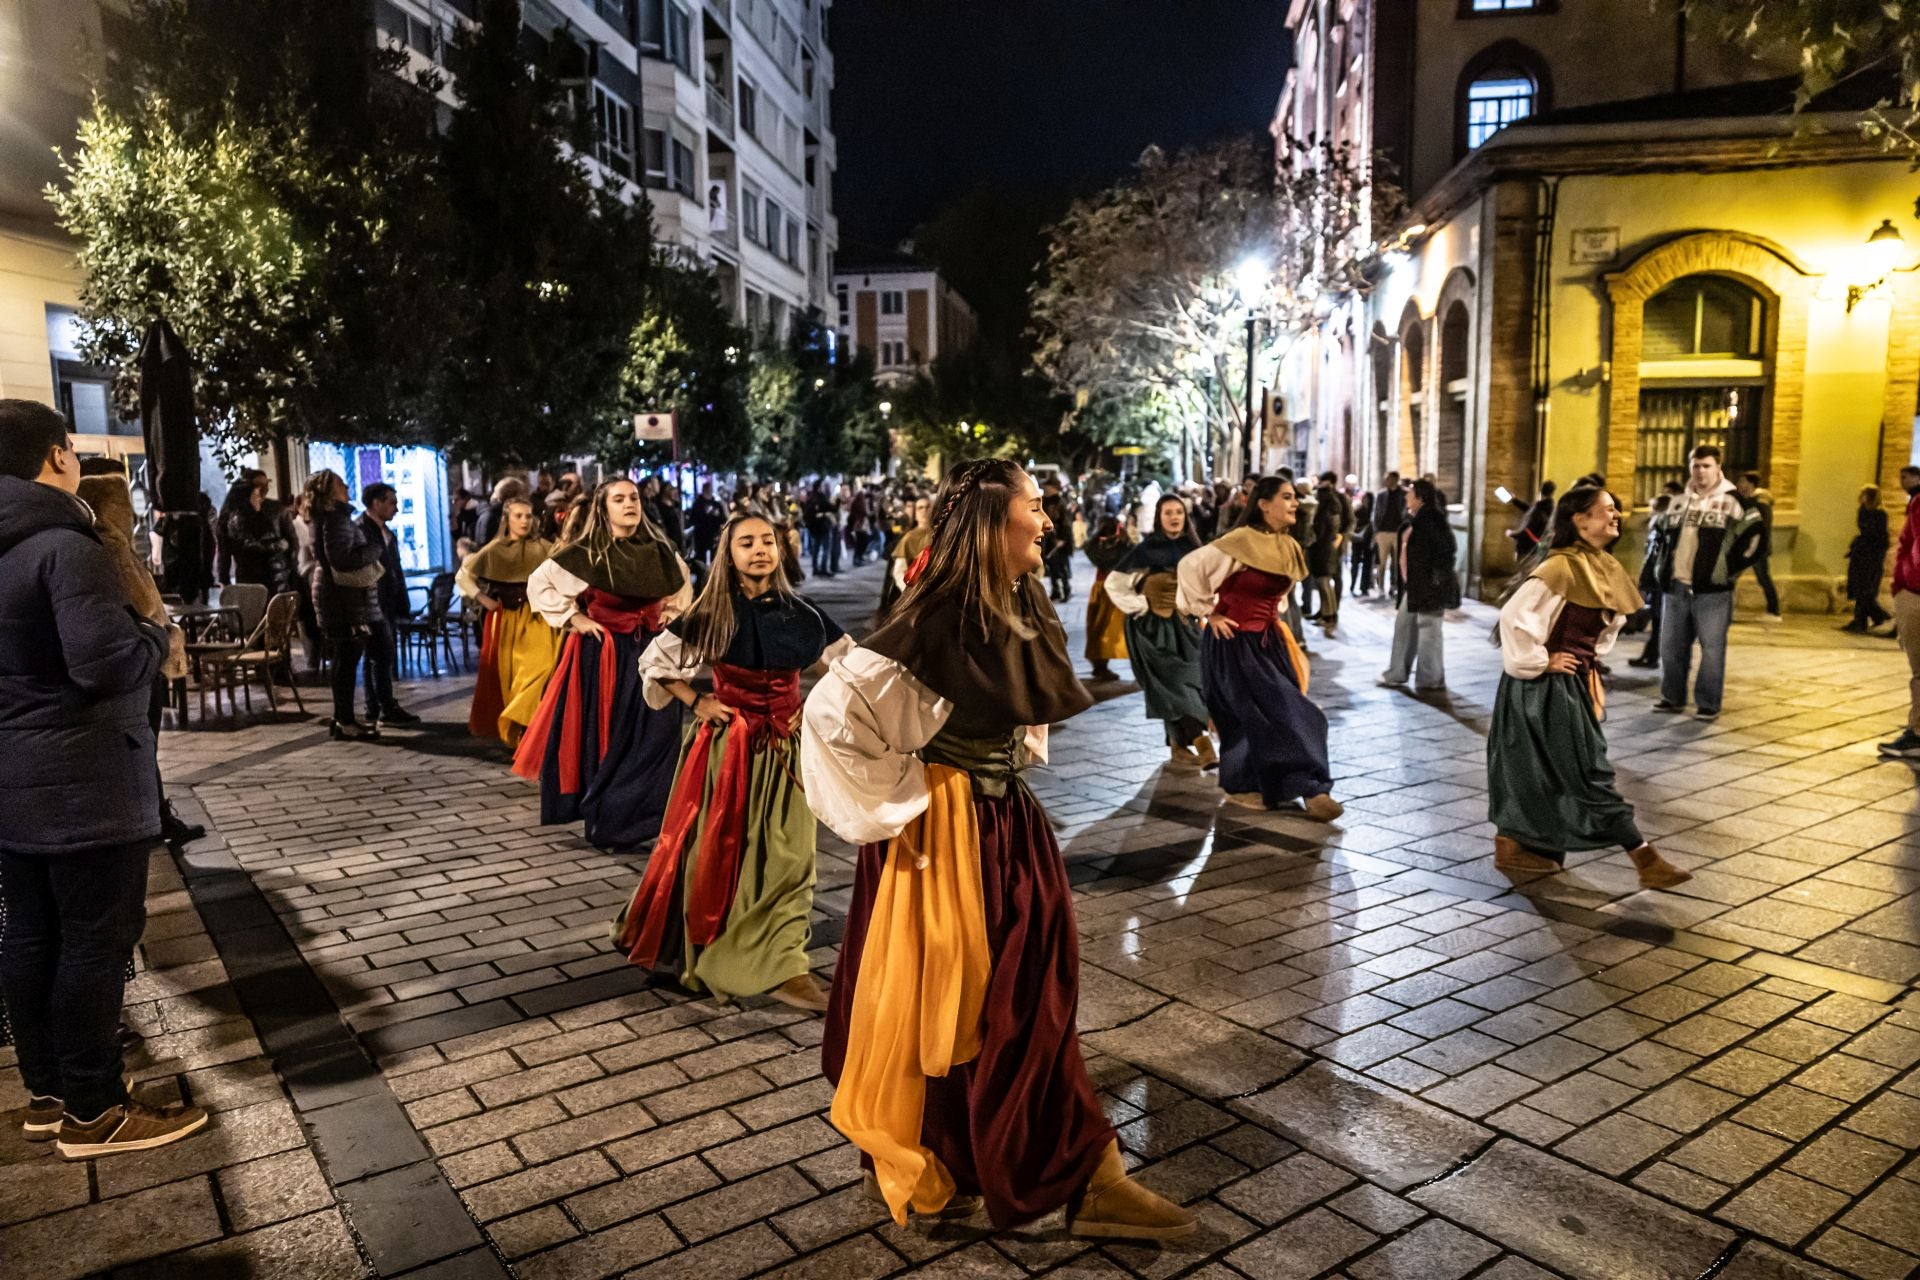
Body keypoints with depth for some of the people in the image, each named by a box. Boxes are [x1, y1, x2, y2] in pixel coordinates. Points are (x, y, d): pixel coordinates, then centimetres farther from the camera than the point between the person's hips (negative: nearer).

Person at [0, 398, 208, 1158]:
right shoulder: (66, 546, -18)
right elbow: (109, 664, -26)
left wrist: (137, 640, 15)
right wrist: (158, 637, -6)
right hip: (83, 782, -9)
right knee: (96, 939, 0)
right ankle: (91, 1112, 10)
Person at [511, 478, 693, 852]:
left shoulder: (658, 551, 4)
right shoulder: (585, 553, -9)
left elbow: (683, 583, 23)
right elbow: (539, 584, -6)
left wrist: (673, 612, 8)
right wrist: (574, 618, -9)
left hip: (649, 652, 4)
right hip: (602, 654, -4)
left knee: (655, 734, 1)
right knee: (607, 737, 3)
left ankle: (640, 816, 16)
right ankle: (607, 824, 16)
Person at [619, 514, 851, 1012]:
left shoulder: (800, 613, 0)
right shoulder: (711, 615, -7)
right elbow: (654, 661, 1)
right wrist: (696, 703, -6)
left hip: (784, 746, 3)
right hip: (726, 745, -2)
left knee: (785, 856, 5)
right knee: (719, 851, 7)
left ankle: (782, 969, 17)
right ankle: (702, 952, 26)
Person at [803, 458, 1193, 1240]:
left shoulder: (1023, 608, 4)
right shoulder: (937, 619, -22)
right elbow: (833, 708, -26)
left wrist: (1016, 768, 12)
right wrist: (896, 795, -18)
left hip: (1007, 822, 8)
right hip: (946, 833, -8)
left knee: (1030, 1000, 15)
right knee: (935, 1003, 7)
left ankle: (1082, 1178, 30)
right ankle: (909, 1171, 28)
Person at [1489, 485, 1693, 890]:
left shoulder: (1604, 569, 8)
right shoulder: (1561, 568, -19)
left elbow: (1612, 622, 26)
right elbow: (1515, 618, -25)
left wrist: (1592, 659, 15)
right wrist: (1538, 663, -17)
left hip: (1576, 684, 9)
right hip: (1548, 687, -9)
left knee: (1539, 771, 15)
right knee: (1589, 773, -2)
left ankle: (1512, 848, 25)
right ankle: (1645, 860, 3)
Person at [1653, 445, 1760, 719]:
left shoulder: (1732, 502, -3)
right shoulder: (1678, 502, 14)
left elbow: (1753, 536, -8)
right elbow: (1664, 535, 26)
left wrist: (1729, 568, -10)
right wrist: (1663, 567, 15)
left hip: (1712, 588, -5)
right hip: (1675, 587, 5)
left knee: (1711, 647, -2)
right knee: (1671, 646, 10)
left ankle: (1708, 703, 5)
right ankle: (1672, 697, 21)